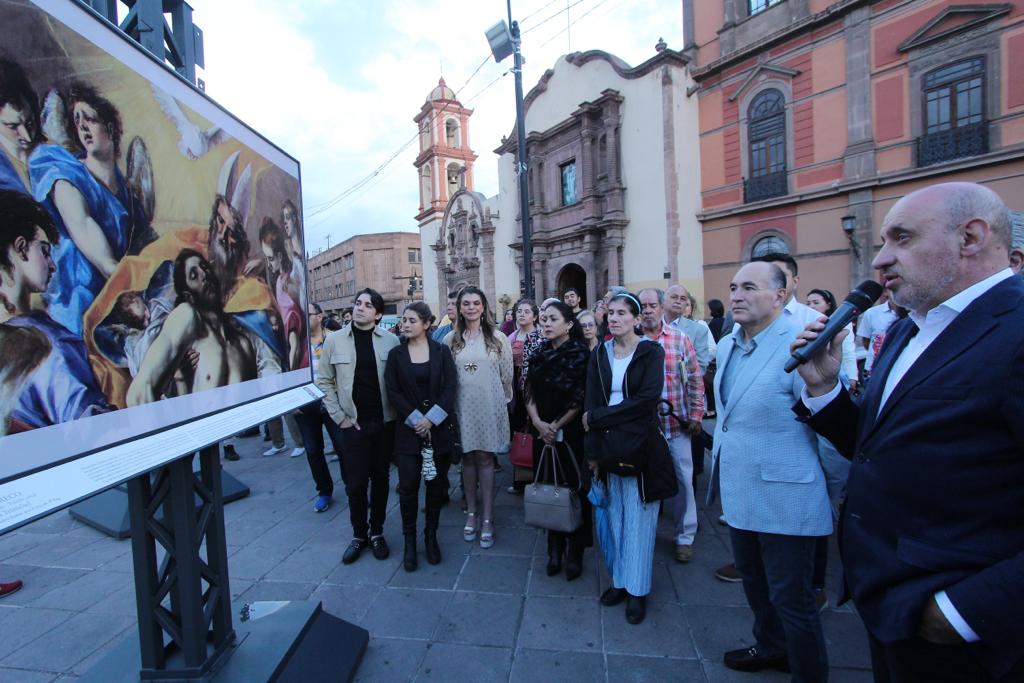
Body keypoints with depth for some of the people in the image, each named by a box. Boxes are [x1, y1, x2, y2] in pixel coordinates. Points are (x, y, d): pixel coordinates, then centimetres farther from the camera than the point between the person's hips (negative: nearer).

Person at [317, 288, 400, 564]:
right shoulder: (334, 340, -1)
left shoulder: (391, 340, -3)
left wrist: (398, 413, -4)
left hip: (385, 422, 0)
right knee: (355, 483, 6)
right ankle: (359, 534, 28)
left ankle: (377, 532, 30)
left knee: (380, 479, 12)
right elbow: (324, 382, 3)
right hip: (353, 424, 0)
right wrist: (339, 416, -2)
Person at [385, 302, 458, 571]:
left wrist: (431, 419, -13)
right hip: (408, 428, 0)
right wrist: (415, 420, -11)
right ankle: (409, 541, 18)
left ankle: (431, 536, 26)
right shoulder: (396, 354, 3)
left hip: (440, 427, 0)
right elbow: (393, 391, -2)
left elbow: (450, 387, -5)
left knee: (436, 484, 8)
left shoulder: (442, 351, 1)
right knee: (408, 486, -1)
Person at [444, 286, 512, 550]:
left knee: (485, 459, 4)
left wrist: (503, 402, 8)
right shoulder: (451, 339, 2)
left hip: (489, 406, -1)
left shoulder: (498, 338, -2)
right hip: (462, 407, 2)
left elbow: (507, 375, 4)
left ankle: (487, 518, 15)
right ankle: (471, 513, 26)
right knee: (468, 458, 11)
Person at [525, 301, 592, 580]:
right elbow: (530, 392, 6)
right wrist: (538, 422, -8)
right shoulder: (540, 353, 6)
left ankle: (575, 552, 22)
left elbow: (581, 400, -11)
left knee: (573, 489, 4)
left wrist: (556, 426, -9)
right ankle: (554, 548, 27)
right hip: (543, 433, 4)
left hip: (571, 433, -4)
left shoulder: (580, 354, -9)